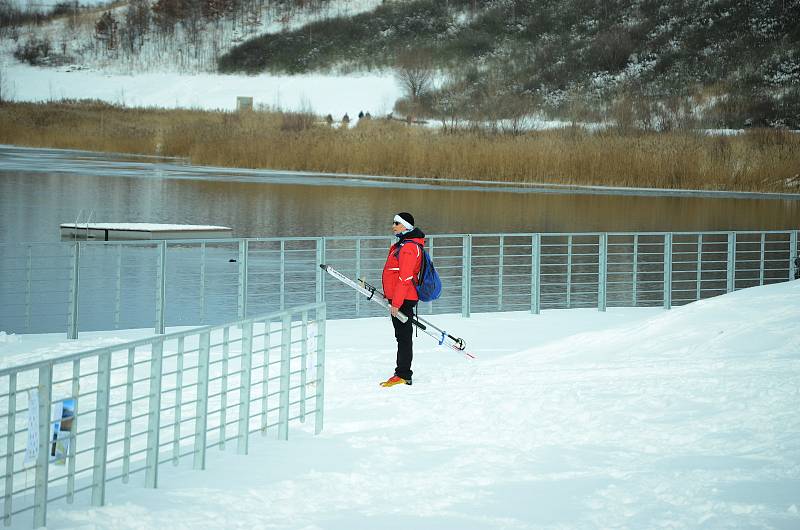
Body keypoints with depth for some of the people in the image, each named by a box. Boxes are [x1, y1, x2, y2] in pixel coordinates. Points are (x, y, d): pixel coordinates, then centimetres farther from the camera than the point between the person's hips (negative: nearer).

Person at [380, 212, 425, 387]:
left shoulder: (408, 248, -18)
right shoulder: (402, 245, 16)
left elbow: (405, 278, -22)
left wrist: (396, 302, -23)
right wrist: (389, 294, 27)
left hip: (403, 299, -11)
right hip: (398, 298, 11)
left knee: (403, 336, -7)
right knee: (401, 336, 14)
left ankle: (403, 375, -5)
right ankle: (402, 374, 20)